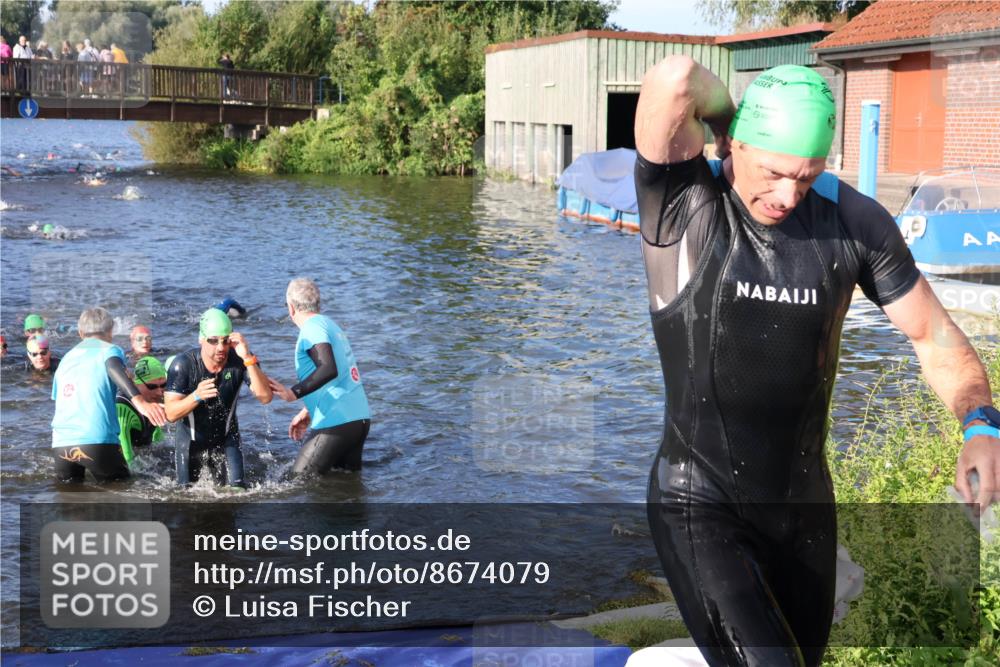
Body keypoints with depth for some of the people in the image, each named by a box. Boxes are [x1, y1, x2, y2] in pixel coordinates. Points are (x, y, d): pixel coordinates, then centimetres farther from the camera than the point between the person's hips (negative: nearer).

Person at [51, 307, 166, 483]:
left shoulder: (66, 358, 22)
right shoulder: (109, 350, 5)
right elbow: (115, 370, -17)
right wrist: (140, 401, -33)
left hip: (61, 443, 5)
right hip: (96, 441, -5)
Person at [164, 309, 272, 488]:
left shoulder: (240, 361, -20)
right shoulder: (183, 364, -23)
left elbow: (265, 397, -31)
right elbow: (171, 414, -25)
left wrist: (248, 359, -41)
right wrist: (196, 396, -45)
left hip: (226, 440, 1)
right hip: (190, 442, -1)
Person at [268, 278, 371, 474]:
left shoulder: (313, 328, -10)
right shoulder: (329, 324, 18)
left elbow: (329, 369, -26)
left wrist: (293, 393, -26)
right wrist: (308, 412, 30)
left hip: (337, 423, -9)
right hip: (360, 418, 9)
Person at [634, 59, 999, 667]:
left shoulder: (854, 222, -5)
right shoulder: (685, 208, -17)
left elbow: (935, 335, 4)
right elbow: (673, 80, -34)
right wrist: (726, 117, -13)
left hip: (805, 500, 5)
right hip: (700, 503, -5)